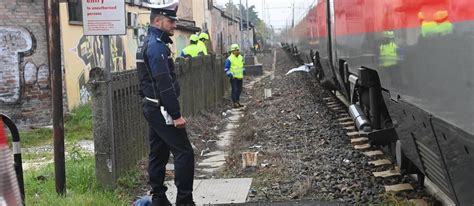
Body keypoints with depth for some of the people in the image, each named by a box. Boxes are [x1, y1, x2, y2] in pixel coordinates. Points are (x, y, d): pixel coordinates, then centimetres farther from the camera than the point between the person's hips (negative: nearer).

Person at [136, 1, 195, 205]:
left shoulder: (147, 43, 16)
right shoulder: (157, 46, -17)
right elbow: (164, 84, -23)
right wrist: (176, 115, -22)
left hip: (152, 108, 10)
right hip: (161, 110, -10)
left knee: (158, 154, 13)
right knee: (184, 152, -7)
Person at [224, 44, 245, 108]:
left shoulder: (240, 57, 9)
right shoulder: (229, 59, -12)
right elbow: (226, 69, -9)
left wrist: (243, 70, 16)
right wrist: (230, 74, -21)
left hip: (240, 77, 7)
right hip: (234, 77, -7)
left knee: (239, 90, 12)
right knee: (234, 90, -9)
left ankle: (237, 102, 24)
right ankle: (234, 103, -2)